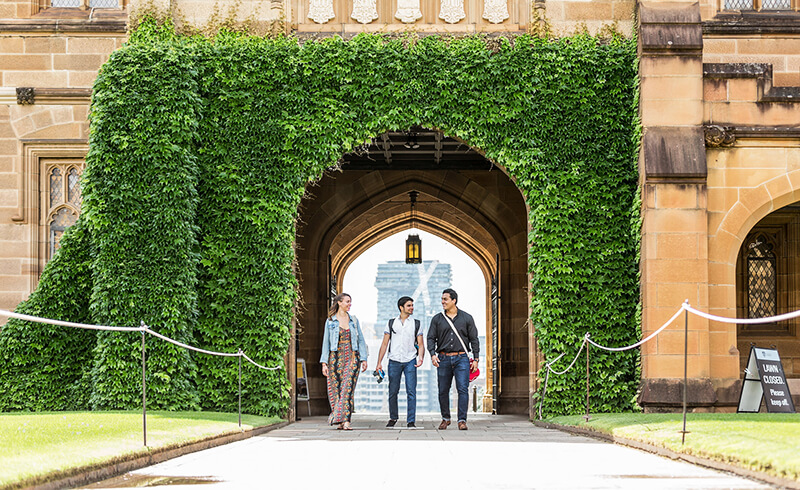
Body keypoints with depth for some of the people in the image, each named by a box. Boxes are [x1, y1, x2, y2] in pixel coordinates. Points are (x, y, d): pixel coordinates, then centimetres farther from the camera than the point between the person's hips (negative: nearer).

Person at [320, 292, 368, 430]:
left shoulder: (354, 320, 10)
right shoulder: (330, 321, 4)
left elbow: (361, 340, 12)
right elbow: (326, 342, 4)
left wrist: (363, 359, 4)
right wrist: (324, 363, -3)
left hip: (351, 357, 1)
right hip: (336, 357, -1)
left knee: (348, 388, -12)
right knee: (336, 389, -1)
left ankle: (345, 420, -19)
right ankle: (340, 421, 9)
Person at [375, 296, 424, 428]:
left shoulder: (416, 324, 9)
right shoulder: (391, 323, 9)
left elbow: (421, 344, 7)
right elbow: (384, 344, 9)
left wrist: (421, 357, -12)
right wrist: (379, 363, 3)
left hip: (410, 362, 0)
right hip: (394, 361, 0)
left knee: (411, 392, -7)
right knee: (393, 392, 3)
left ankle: (411, 421, -5)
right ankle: (393, 418, 20)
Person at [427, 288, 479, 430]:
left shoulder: (466, 318, 7)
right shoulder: (437, 319, 10)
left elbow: (474, 339, 9)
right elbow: (431, 338, 8)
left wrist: (475, 359, 2)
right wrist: (432, 354, -9)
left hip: (461, 358, -2)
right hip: (443, 359, 2)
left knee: (463, 389, -11)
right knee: (443, 391, 4)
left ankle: (462, 420, -10)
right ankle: (445, 418, 20)